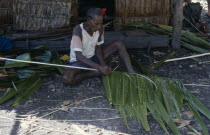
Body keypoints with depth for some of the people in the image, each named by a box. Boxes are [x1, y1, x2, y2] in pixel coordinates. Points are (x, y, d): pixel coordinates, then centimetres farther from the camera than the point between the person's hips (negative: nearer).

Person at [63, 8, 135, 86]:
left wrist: (103, 65, -23)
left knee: (119, 44, -11)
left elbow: (98, 49, -4)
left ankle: (131, 73, -20)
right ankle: (95, 73, -19)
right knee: (66, 79, -37)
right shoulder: (78, 30, -29)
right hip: (79, 61, -4)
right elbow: (78, 56, -36)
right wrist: (99, 67, -45)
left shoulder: (100, 29, -13)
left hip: (93, 57, 5)